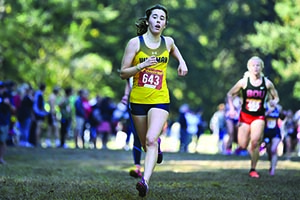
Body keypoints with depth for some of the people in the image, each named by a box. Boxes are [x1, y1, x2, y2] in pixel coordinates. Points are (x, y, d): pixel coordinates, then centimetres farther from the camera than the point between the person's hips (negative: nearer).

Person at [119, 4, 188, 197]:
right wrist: (141, 66, -20)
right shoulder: (135, 43, -5)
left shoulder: (168, 42, 4)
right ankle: (157, 145, 50)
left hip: (160, 100, -1)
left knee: (151, 140, -22)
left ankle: (145, 181, -31)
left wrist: (182, 62, 13)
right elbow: (123, 73, -4)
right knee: (146, 143, 13)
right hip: (138, 100, 1)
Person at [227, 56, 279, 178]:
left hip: (259, 117, 0)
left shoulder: (267, 83, -3)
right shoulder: (243, 82, -6)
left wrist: (274, 102, -14)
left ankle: (253, 169, -2)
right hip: (245, 116, 1)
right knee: (243, 145, -4)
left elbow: (276, 98, 10)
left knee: (255, 142, -15)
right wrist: (232, 108, -8)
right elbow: (230, 94, 5)